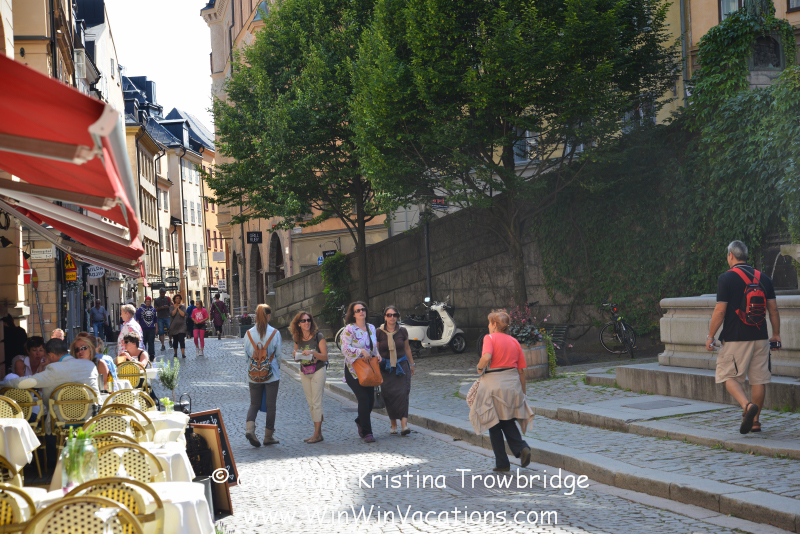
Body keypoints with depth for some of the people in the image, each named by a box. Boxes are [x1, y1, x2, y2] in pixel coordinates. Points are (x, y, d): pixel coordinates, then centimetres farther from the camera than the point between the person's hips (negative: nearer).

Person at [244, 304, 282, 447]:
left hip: (253, 375, 2)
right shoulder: (275, 333, -8)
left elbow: (246, 353, 2)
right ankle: (268, 436, 13)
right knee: (271, 405, 8)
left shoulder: (249, 333, -3)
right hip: (272, 374, -2)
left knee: (254, 403, 12)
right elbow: (278, 355, -2)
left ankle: (249, 428, -12)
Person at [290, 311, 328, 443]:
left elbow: (325, 357, -11)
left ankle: (317, 434, -6)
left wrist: (312, 353, -26)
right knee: (310, 403, 7)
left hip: (317, 371, -6)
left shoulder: (318, 336, -11)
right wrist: (296, 354, -9)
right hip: (304, 372, 6)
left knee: (316, 402, -8)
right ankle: (317, 432, 13)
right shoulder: (297, 339, 3)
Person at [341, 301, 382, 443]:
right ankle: (367, 433, -6)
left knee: (371, 399, 5)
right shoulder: (349, 329, -10)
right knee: (364, 399, -13)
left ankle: (360, 421, 35)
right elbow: (345, 348, -17)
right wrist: (362, 351, -23)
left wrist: (377, 355, 3)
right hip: (354, 369, -6)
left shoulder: (371, 328, 12)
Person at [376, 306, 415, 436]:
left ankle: (404, 424, -19)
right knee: (389, 394, -4)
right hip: (386, 367, 0)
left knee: (402, 393, -11)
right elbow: (376, 350, 4)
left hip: (401, 366, 1)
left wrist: (411, 363, 22)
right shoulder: (379, 332, -2)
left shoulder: (402, 331, 3)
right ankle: (393, 424, 8)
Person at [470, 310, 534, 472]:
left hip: (494, 383, -5)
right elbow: (521, 369, 9)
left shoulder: (490, 338, -6)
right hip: (512, 383, 5)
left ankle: (502, 464, 10)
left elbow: (486, 357, -26)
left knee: (495, 425, 8)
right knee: (508, 421, 20)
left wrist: (479, 367, -5)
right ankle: (522, 448, -5)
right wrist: (522, 391, 17)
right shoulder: (514, 341, 9)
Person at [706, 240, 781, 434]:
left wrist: (710, 336, -4)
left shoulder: (726, 278, -8)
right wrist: (776, 335, 17)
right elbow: (773, 309, 9)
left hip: (735, 338, -5)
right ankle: (754, 421, 14)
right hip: (760, 337, 5)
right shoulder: (763, 278, 8)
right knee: (759, 379, 10)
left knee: (729, 376, 3)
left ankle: (747, 405, -21)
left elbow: (720, 311, -11)